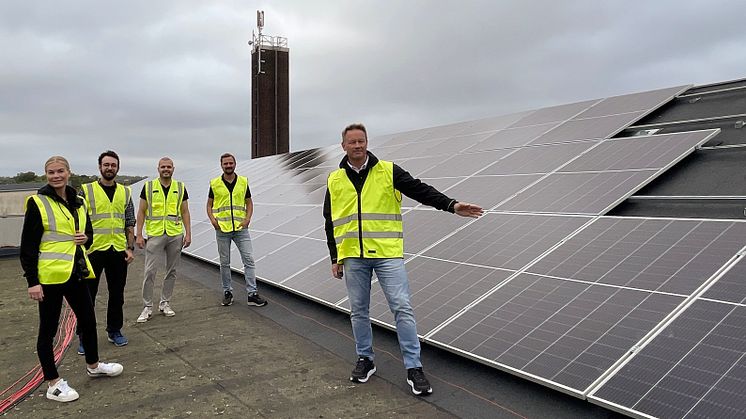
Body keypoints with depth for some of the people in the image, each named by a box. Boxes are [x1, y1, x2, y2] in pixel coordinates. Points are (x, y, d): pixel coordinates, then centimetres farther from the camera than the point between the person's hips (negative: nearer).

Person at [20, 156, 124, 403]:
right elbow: (28, 246, -10)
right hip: (50, 276, -7)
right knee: (48, 328, 5)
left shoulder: (78, 202, 10)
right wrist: (32, 281, -15)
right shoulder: (37, 203, -8)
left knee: (88, 319, 18)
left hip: (76, 273, 7)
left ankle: (93, 366, 38)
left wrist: (85, 238, -3)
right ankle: (53, 384, 17)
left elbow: (88, 233, 21)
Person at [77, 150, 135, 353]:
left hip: (118, 251, 3)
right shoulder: (86, 190, -1)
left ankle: (115, 330, 26)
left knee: (117, 293, 11)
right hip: (94, 250, -3)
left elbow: (130, 223, 10)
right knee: (88, 295, 4)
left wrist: (130, 247, 3)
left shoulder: (125, 192, 8)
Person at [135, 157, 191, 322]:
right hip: (155, 234, -2)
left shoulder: (180, 188, 7)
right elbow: (141, 212, 3)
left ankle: (165, 303, 21)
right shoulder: (148, 187, 3)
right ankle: (147, 307, 7)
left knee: (171, 271, 8)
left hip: (175, 235, 2)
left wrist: (188, 233, 0)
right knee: (150, 271, -4)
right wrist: (139, 235, -4)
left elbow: (185, 212, 8)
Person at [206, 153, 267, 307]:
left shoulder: (243, 181, 6)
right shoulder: (215, 183, 3)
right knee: (224, 263, 7)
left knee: (248, 260, -4)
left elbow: (249, 202, 11)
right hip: (222, 229, 0)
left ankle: (252, 294, 0)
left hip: (241, 228, 1)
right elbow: (209, 204, 10)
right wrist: (212, 219, -7)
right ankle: (227, 292, 20)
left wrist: (247, 218, -4)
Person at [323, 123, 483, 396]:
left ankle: (414, 368, 4)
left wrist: (451, 205, -19)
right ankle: (365, 360, 28)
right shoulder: (335, 180, 8)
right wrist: (335, 258, 11)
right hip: (352, 257, 3)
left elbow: (420, 190, -5)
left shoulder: (388, 171, 1)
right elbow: (330, 223, 13)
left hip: (387, 254, -2)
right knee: (359, 311, 11)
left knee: (402, 308, -5)